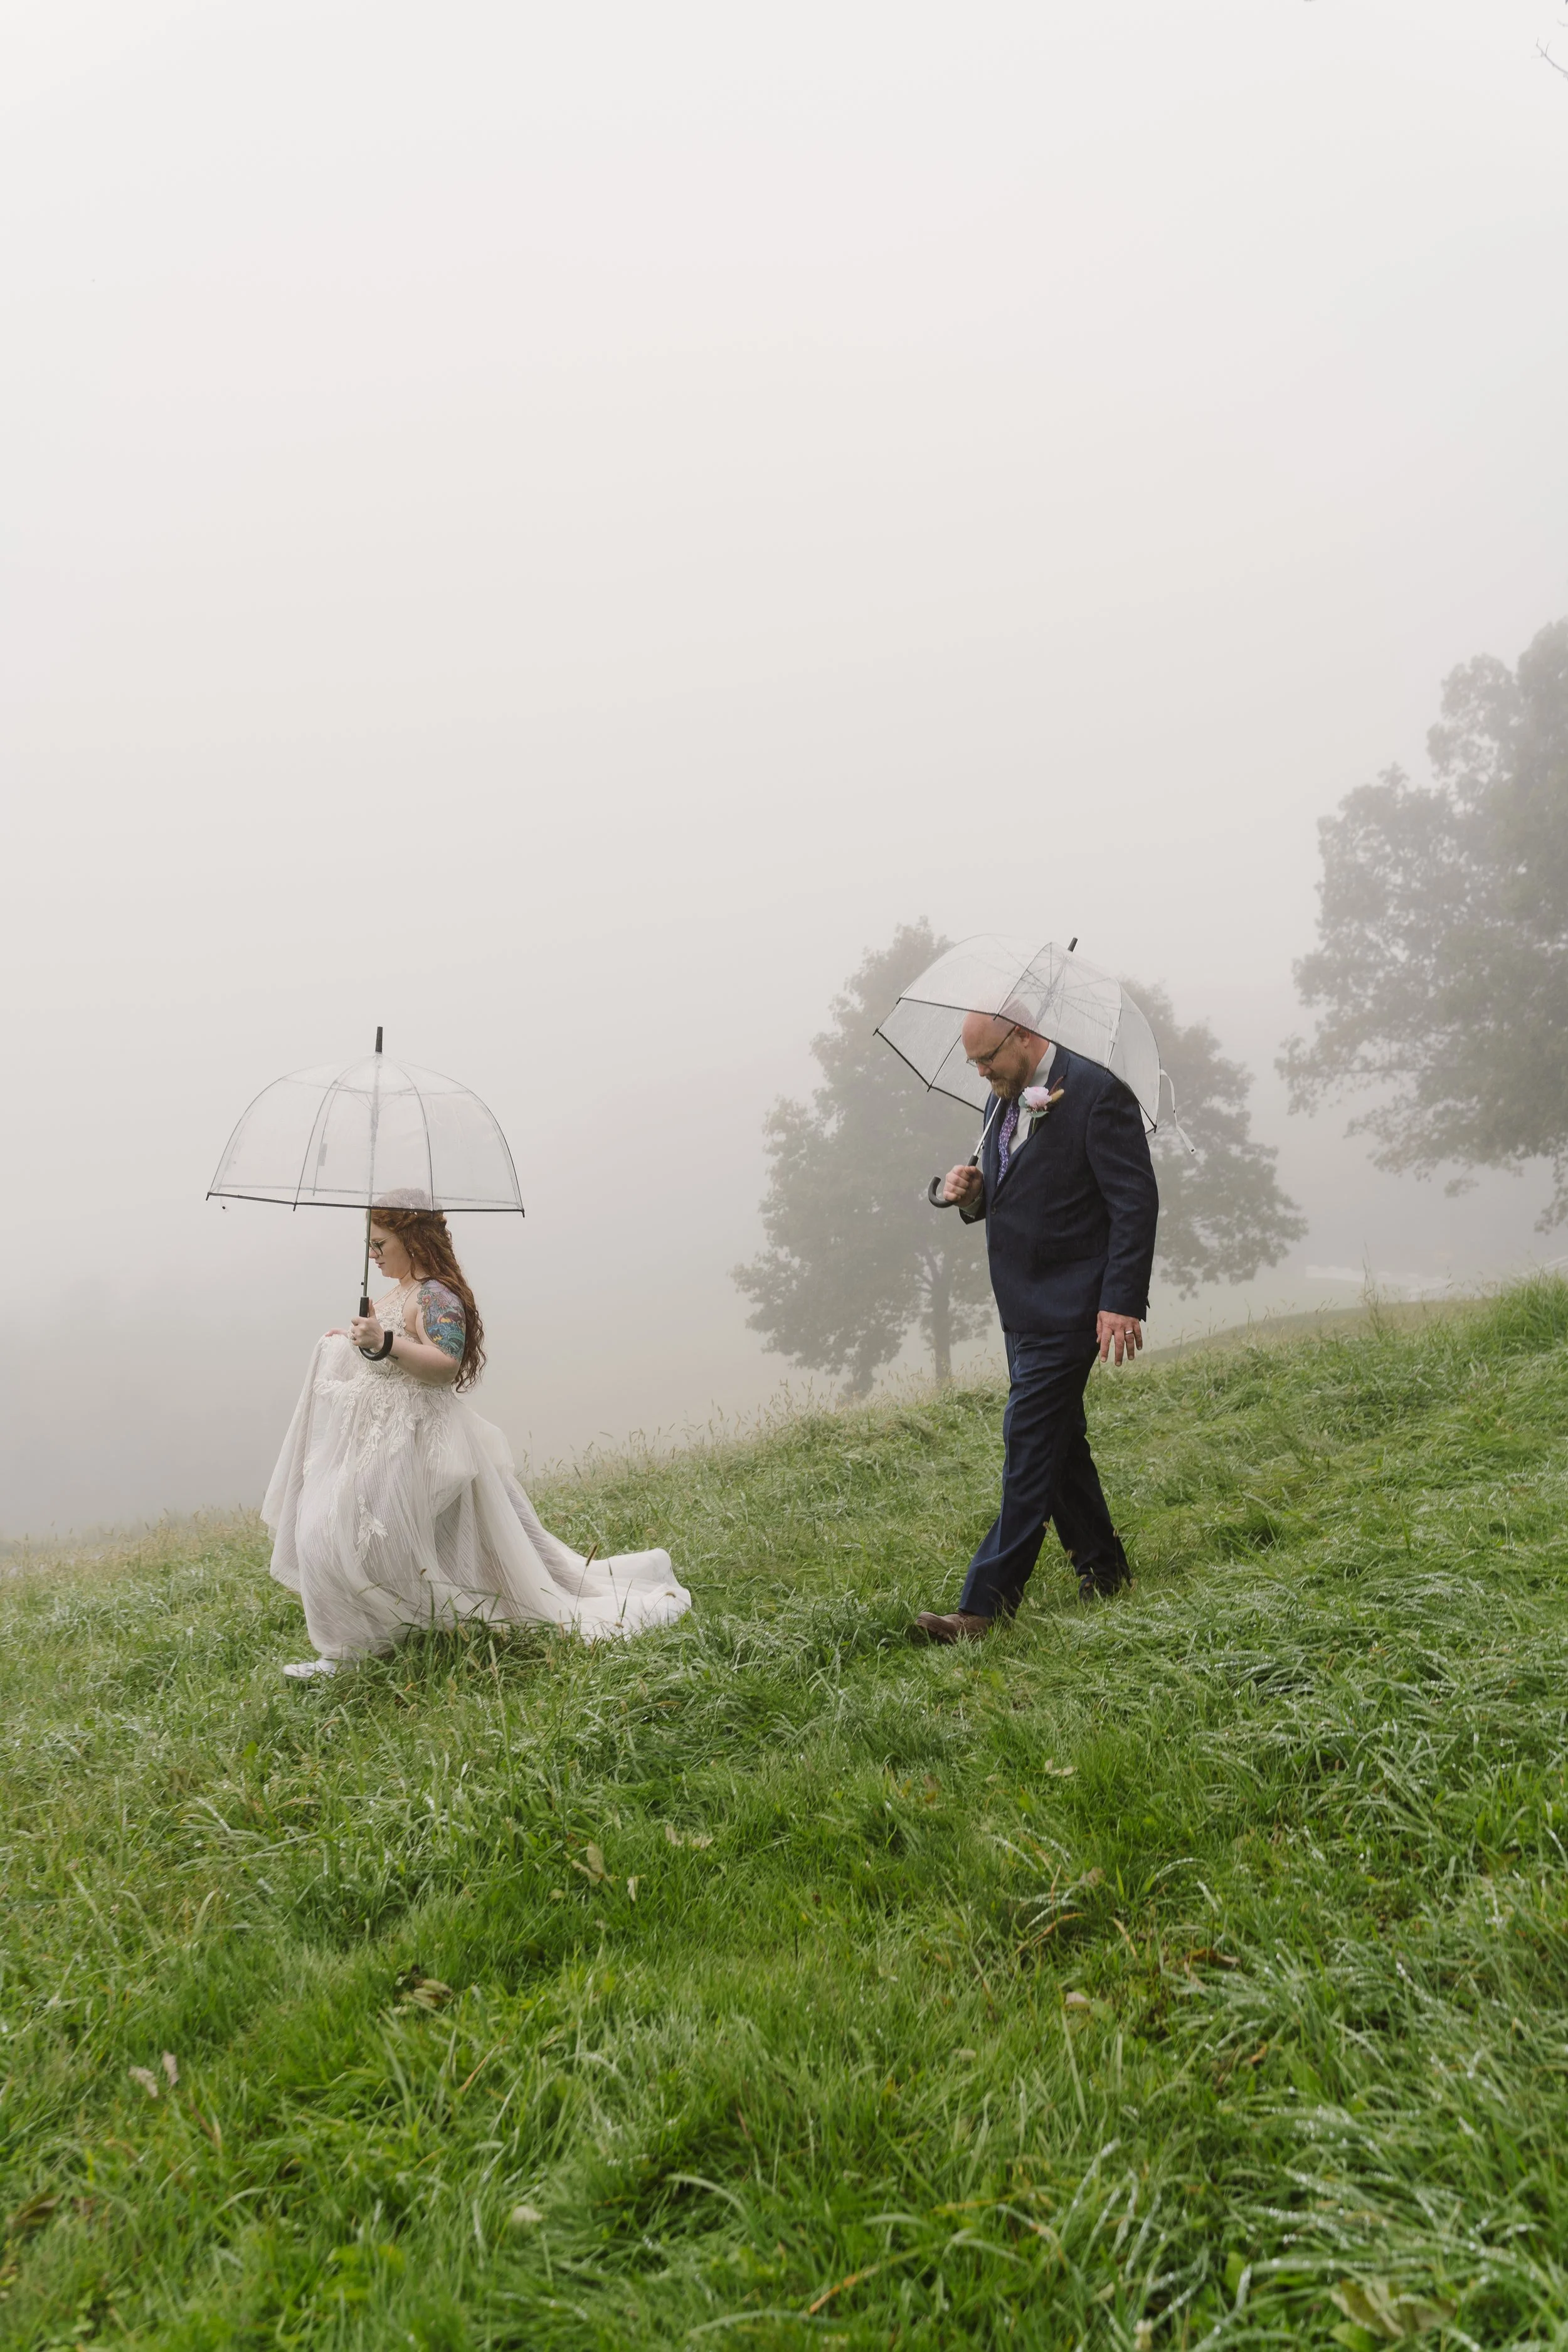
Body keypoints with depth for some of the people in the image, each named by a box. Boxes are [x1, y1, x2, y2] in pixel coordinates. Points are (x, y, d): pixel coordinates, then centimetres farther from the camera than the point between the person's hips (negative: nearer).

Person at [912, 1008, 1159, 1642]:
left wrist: (1122, 1301, -21)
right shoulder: (1006, 1100, 13)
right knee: (1058, 1441, 15)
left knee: (1029, 1441, -11)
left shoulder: (1096, 1093, -14)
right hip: (1022, 1304, 9)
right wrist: (962, 1190, -1)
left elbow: (1136, 1202, -16)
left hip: (1069, 1305, -9)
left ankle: (986, 1603, -10)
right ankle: (1102, 1570, 28)